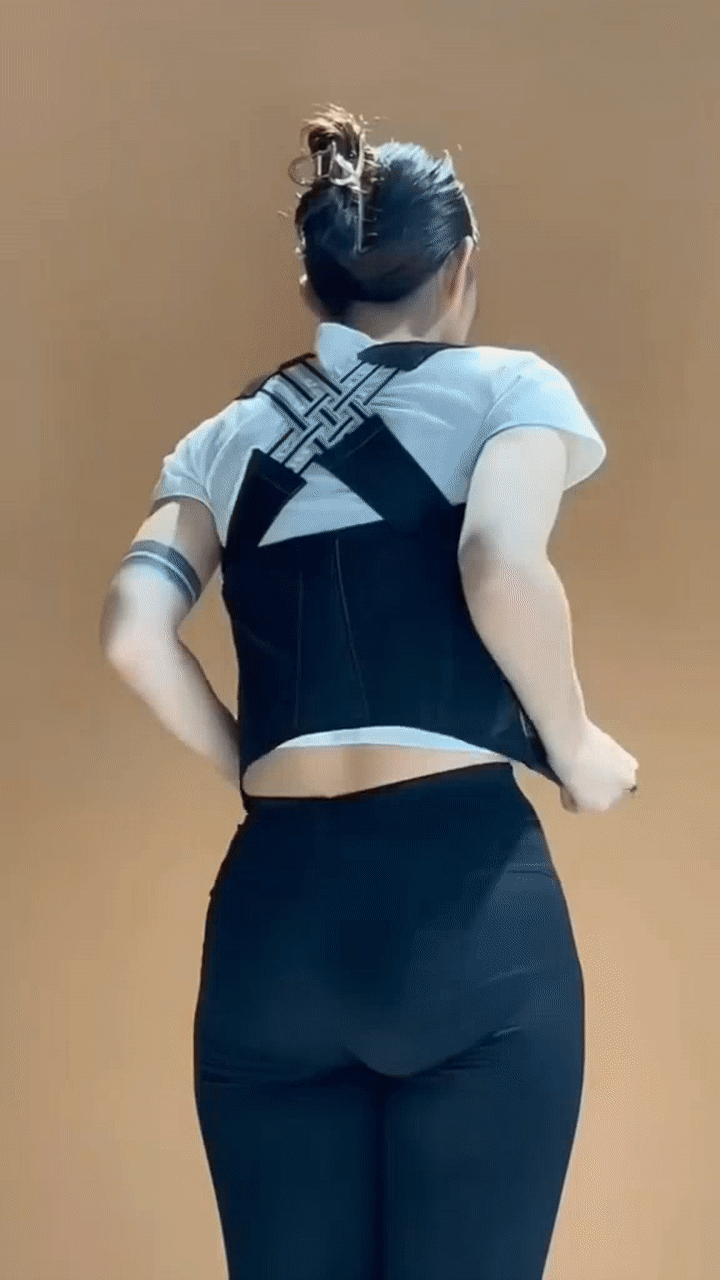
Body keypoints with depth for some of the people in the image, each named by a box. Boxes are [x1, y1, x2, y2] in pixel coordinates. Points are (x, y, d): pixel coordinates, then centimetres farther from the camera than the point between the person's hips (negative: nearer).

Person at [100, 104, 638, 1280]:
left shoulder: (227, 439, 16)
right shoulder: (505, 386, 5)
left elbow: (134, 632, 1)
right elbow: (503, 567, -15)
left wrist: (256, 768, 13)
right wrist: (576, 749, 0)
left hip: (272, 909, 4)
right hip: (466, 894, -4)